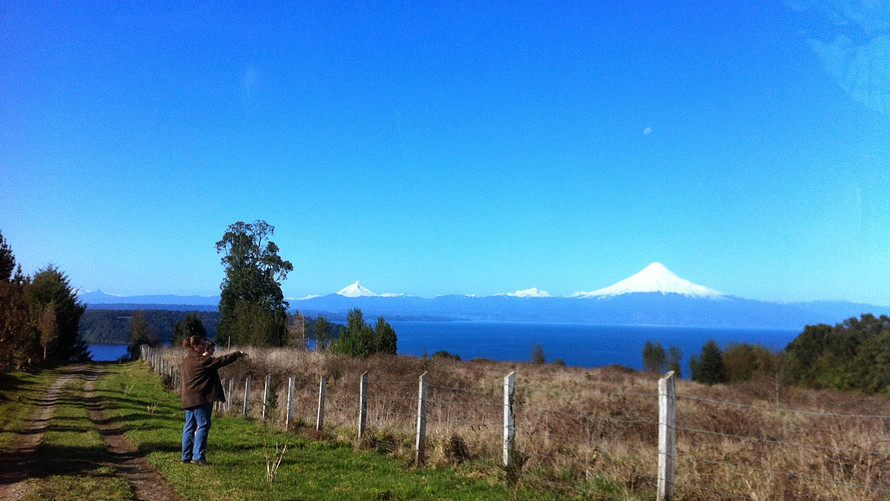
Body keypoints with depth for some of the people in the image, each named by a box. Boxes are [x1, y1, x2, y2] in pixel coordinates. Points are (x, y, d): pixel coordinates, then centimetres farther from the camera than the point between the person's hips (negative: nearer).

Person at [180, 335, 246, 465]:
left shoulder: (185, 361, 13)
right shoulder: (201, 360, -14)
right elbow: (221, 361, -13)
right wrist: (238, 354, -4)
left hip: (188, 399, 9)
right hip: (200, 398, -9)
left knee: (189, 427, 13)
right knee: (203, 425, -3)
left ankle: (186, 456, 17)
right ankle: (198, 456, -4)